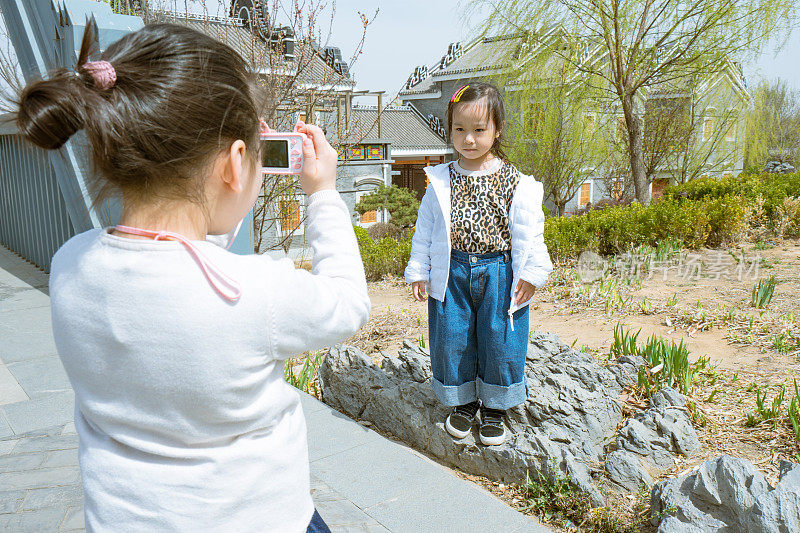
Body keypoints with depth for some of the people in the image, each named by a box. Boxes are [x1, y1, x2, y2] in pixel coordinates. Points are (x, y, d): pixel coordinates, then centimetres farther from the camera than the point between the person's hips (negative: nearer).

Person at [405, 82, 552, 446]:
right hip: (451, 274, 2)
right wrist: (418, 271, 5)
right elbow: (425, 229, 7)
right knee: (452, 339, 8)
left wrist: (530, 273, -5)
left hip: (498, 274, -1)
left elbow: (528, 232, -1)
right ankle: (463, 401, 30)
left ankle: (494, 406, 27)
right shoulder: (441, 181, 3)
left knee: (500, 340, 5)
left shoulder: (515, 182, -2)